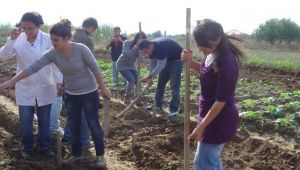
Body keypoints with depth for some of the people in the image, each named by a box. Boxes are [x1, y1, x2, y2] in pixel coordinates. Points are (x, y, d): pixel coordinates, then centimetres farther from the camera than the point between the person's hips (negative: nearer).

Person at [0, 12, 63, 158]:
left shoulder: (47, 39, -12)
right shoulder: (18, 40, -7)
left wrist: (59, 81, -11)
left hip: (45, 87, -1)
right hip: (25, 88, 1)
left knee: (44, 120, 13)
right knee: (25, 121, 7)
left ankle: (45, 147, 31)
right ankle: (27, 148, 28)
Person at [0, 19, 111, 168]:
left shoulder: (81, 49, -25)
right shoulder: (52, 54, -14)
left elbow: (95, 69, -16)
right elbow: (33, 68, -18)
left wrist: (103, 88, -8)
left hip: (89, 93, -4)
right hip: (70, 94, 4)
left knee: (93, 125, 5)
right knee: (74, 126, 14)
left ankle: (100, 155, 21)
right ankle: (77, 154, 33)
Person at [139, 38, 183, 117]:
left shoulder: (161, 47, -35)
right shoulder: (151, 49, -8)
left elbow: (160, 66, -33)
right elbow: (153, 64, -1)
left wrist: (149, 76, -28)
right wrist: (150, 77, -10)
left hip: (177, 59, -8)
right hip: (167, 60, 9)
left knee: (174, 85, -13)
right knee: (160, 83, 9)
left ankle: (174, 109, -10)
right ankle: (158, 105, 20)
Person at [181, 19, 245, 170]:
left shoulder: (226, 63, -29)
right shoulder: (212, 54, -2)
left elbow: (221, 101, -25)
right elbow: (204, 71, 19)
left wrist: (200, 127, -20)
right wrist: (190, 61, -2)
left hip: (219, 121, -9)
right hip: (211, 116, 9)